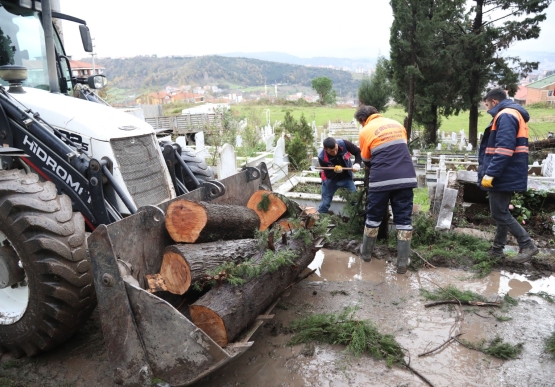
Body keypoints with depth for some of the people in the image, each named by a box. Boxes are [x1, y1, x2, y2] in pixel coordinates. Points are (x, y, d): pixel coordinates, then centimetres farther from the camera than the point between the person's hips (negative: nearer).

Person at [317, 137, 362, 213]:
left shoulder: (343, 144, -28)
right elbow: (329, 175, -22)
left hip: (346, 177, 2)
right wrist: (335, 171, -44)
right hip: (330, 180, -2)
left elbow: (358, 152, -15)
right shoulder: (322, 158, -29)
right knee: (325, 203, 3)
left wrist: (357, 163, -32)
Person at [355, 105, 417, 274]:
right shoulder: (397, 124, 16)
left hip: (381, 179, -3)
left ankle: (366, 253, 29)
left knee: (373, 217, 14)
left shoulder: (365, 131, 3)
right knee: (404, 219, 6)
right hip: (406, 177, 3)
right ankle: (402, 262, 7)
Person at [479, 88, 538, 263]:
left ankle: (527, 246, 1)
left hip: (503, 175, -11)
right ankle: (497, 249, 22)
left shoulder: (505, 116, -15)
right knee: (502, 212, 14)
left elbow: (504, 148, -27)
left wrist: (490, 173, -28)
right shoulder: (513, 115, 19)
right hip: (507, 175, 11)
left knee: (499, 214, -4)